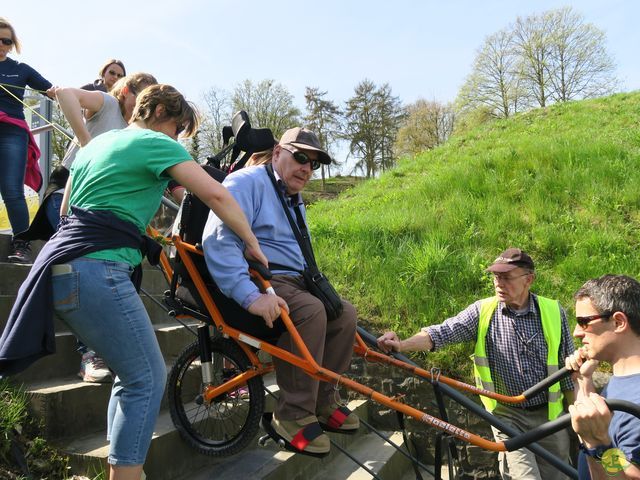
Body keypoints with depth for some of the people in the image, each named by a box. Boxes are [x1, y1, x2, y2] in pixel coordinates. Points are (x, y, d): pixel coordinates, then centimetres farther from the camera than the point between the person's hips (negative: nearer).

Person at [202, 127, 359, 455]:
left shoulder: (295, 200, 23)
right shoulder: (247, 183, -8)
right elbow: (218, 240, -24)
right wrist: (251, 296, -35)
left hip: (292, 281, 9)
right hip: (257, 282, -9)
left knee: (344, 313, -10)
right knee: (311, 311, -32)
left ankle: (322, 401, 5)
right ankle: (293, 415, -18)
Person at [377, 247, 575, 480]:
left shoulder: (553, 312, -5)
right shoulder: (483, 311, -8)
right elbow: (442, 332, -19)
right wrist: (402, 344, -36)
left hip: (550, 416, 2)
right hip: (508, 416, -2)